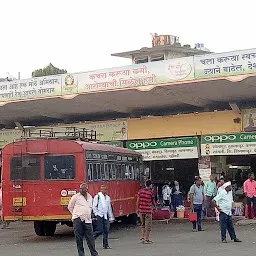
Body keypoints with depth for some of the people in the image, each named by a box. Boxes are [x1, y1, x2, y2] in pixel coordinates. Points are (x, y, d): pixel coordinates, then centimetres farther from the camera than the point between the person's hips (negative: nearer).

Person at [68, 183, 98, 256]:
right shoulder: (75, 197, 2)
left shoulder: (90, 197, 16)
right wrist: (76, 214, 6)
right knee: (79, 238, -1)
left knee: (90, 238, 2)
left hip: (87, 220, 3)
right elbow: (70, 207, 9)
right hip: (78, 220, -3)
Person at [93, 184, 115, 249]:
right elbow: (94, 207, -4)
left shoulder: (108, 198, 15)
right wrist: (96, 214, -11)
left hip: (106, 216, 6)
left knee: (106, 230, 2)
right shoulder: (97, 196, -3)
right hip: (99, 215, -6)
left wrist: (111, 217, 17)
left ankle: (105, 244, 8)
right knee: (100, 230, -9)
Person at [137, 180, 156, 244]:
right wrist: (155, 205, 24)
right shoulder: (151, 193, -10)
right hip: (148, 210, -5)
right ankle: (146, 239, 3)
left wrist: (137, 208, 15)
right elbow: (153, 202, 3)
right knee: (148, 226, 3)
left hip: (141, 210, 5)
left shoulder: (141, 191, 1)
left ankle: (142, 237, 17)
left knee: (143, 224, 19)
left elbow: (138, 201, 4)